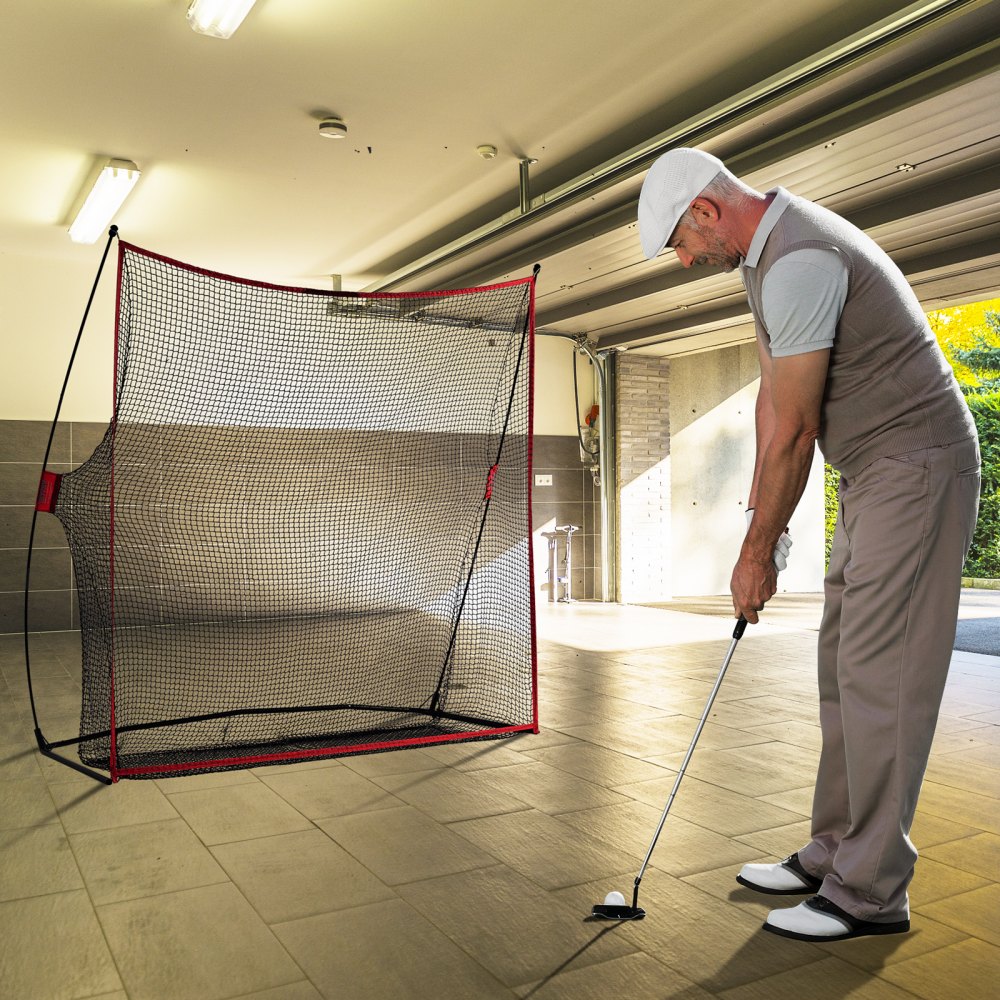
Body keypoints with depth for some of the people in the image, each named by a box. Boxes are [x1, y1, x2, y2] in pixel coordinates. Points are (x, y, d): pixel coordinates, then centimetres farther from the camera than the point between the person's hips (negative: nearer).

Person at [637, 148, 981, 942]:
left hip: (915, 466, -10)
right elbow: (774, 395, 13)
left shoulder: (799, 262, -21)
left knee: (879, 674, -8)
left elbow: (793, 430, -19)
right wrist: (761, 516, 10)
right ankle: (835, 855, 22)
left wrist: (758, 551, -9)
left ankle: (872, 892, 3)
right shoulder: (770, 252, 13)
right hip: (875, 473, 10)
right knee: (845, 668, 11)